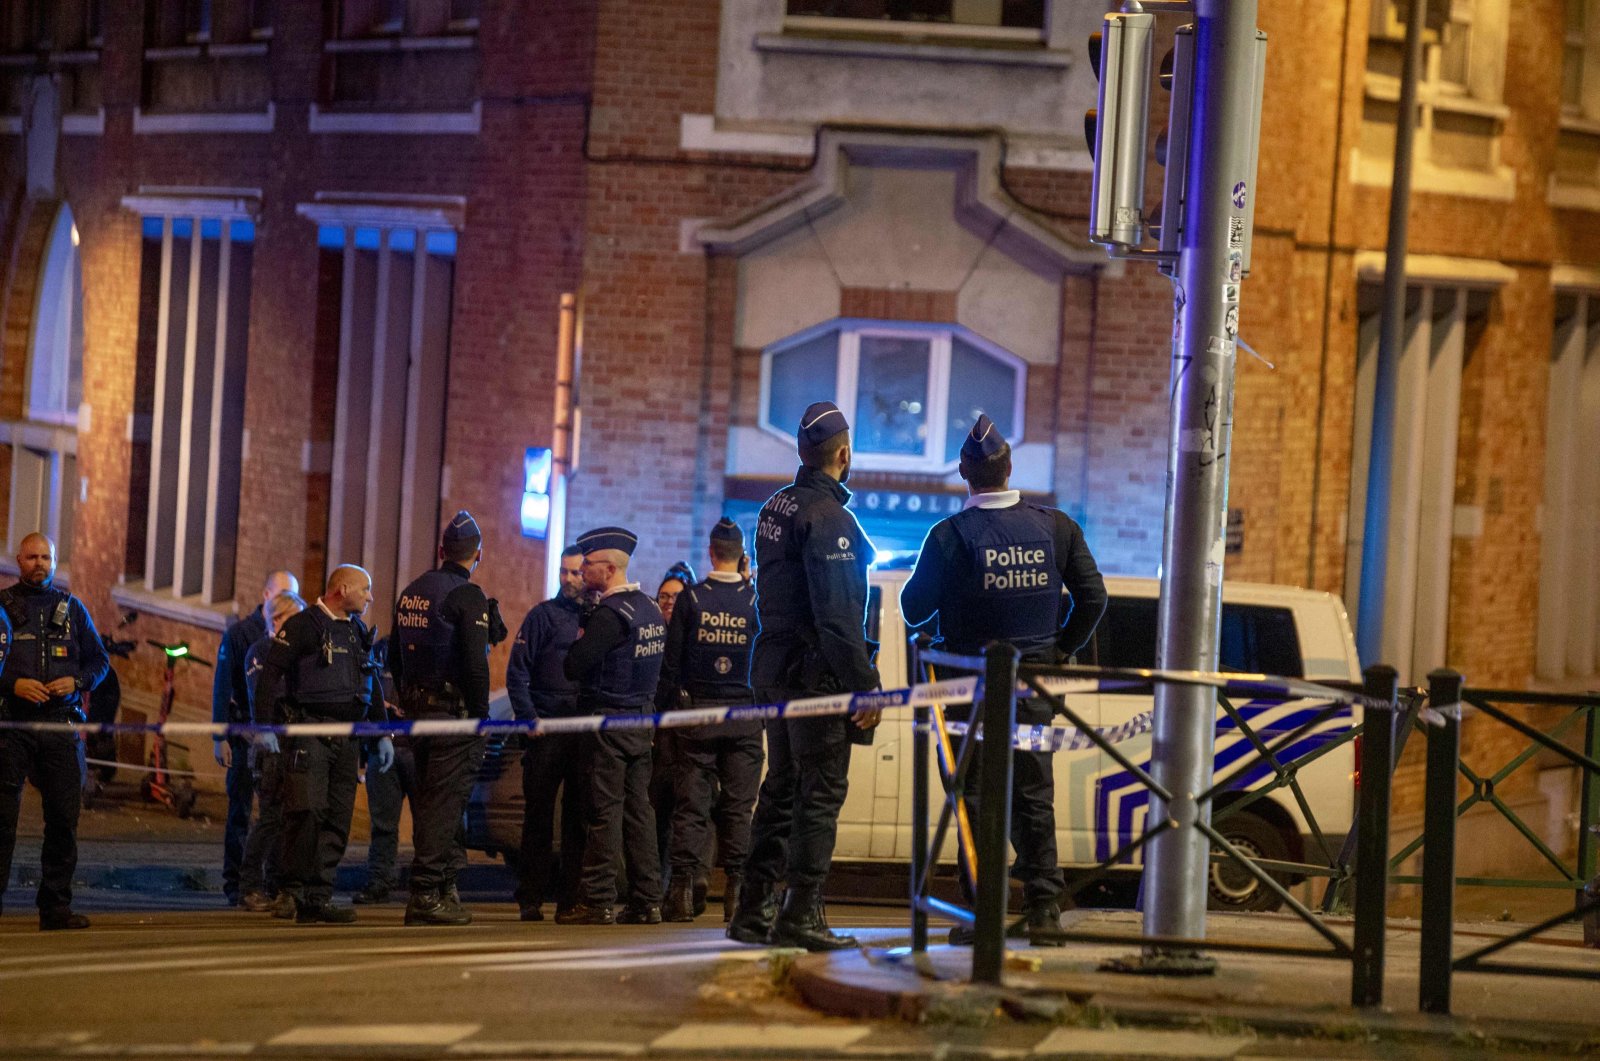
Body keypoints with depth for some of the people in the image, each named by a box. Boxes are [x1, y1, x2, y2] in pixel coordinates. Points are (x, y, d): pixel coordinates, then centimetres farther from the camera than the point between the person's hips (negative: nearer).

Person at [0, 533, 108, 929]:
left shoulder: (71, 608, 15)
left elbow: (100, 661, 16)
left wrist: (77, 682, -3)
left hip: (60, 722, 3)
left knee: (64, 814, 0)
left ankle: (55, 905, 5)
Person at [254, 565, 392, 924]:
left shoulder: (358, 632, 20)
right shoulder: (302, 626, -4)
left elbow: (370, 688, 28)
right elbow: (271, 673, -10)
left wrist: (383, 734, 23)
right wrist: (266, 723, -19)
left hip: (345, 738, 7)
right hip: (308, 730, -7)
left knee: (338, 817, 3)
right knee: (308, 811, -16)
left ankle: (320, 898, 4)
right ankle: (298, 893, -13)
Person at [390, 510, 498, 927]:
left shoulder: (410, 593, 13)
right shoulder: (467, 596, -12)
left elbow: (395, 655, 18)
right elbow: (475, 663, -18)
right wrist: (480, 717, -11)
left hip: (417, 709, 8)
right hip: (454, 716, -8)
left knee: (430, 801, 14)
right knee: (444, 802, -7)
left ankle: (447, 883, 19)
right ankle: (427, 893, -9)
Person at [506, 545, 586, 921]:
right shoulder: (543, 615, 3)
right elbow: (517, 673, 0)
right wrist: (530, 719, -10)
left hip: (587, 731, 3)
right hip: (547, 730, -3)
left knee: (579, 816, 4)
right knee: (538, 815, -3)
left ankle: (572, 899, 7)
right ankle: (531, 899, 0)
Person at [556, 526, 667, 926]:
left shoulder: (610, 613, -16)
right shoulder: (650, 608, 12)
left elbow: (574, 666, -20)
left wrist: (578, 641, 1)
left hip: (609, 723, -8)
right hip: (642, 719, 8)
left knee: (604, 810, -5)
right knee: (638, 808, 9)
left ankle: (597, 900, -5)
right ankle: (647, 900, 8)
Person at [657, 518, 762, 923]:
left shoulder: (691, 598, -1)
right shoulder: (756, 601, -1)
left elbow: (671, 662, 1)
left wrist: (664, 711, 7)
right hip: (744, 716, 0)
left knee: (690, 803, 1)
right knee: (738, 805, 3)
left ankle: (684, 888, -4)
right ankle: (737, 889, -1)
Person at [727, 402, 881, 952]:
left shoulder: (774, 508, 13)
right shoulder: (826, 515, -15)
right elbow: (837, 611, -20)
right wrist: (863, 684, -19)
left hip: (773, 667, 9)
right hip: (817, 671, -9)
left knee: (781, 787, 14)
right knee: (821, 792, -5)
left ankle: (754, 910, 14)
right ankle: (802, 915, -8)